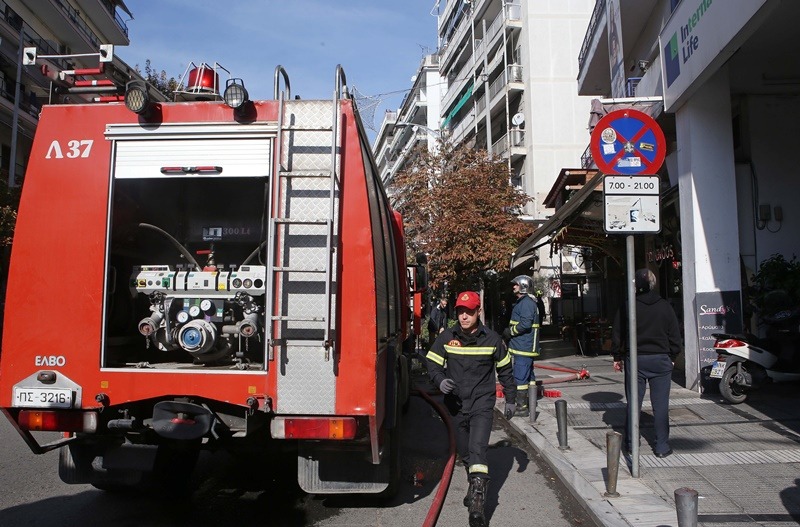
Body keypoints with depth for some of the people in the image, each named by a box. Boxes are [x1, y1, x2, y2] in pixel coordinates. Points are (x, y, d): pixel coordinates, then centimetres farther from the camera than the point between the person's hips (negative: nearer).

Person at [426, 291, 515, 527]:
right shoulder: (446, 337, -4)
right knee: (465, 452, 15)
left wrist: (510, 399, 13)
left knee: (477, 449, -18)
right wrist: (440, 381, -21)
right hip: (456, 405, 3)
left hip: (482, 404, -3)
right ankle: (476, 487, 39)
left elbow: (505, 370, 8)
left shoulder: (492, 339, -5)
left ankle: (477, 504, -19)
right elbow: (432, 364, 1)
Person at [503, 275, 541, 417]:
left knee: (520, 377, -8)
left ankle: (522, 407, -3)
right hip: (525, 346, 11)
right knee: (529, 376, 17)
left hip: (523, 347, -11)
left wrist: (510, 331, -13)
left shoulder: (526, 303, -16)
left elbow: (525, 324, -24)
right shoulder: (522, 302, 19)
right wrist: (509, 331, 12)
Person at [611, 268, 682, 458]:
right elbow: (675, 336, 5)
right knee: (660, 404, 5)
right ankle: (662, 446, 9)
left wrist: (617, 357, 10)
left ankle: (631, 443, 16)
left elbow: (617, 335, -1)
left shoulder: (627, 308, -5)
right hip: (661, 360, 1)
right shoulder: (665, 307, 0)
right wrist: (672, 357, 16)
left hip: (635, 360, -1)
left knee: (633, 403, 8)